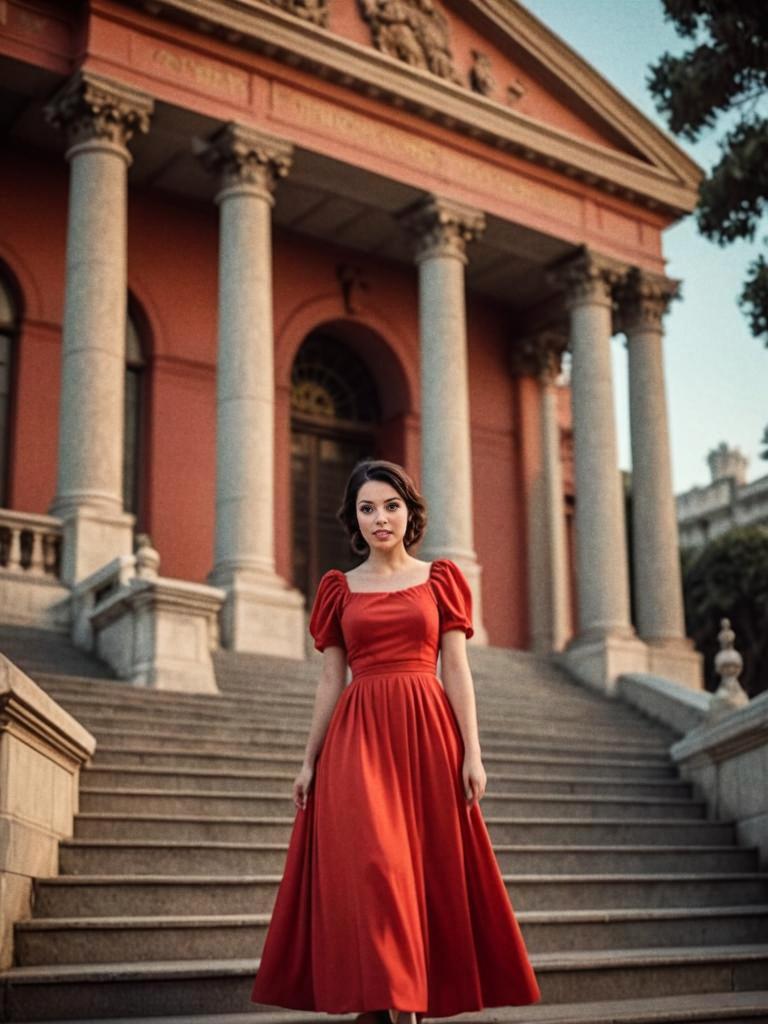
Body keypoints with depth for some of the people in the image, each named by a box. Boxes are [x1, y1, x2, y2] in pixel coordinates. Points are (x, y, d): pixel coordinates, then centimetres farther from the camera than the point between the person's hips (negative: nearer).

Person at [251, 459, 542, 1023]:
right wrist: (309, 760, 6)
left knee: (429, 866, 1)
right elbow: (330, 681, 11)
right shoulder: (339, 587, 11)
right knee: (374, 862, -11)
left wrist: (472, 752, -4)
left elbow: (457, 670, 4)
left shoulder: (441, 579, 9)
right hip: (357, 737, 0)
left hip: (426, 733, 0)